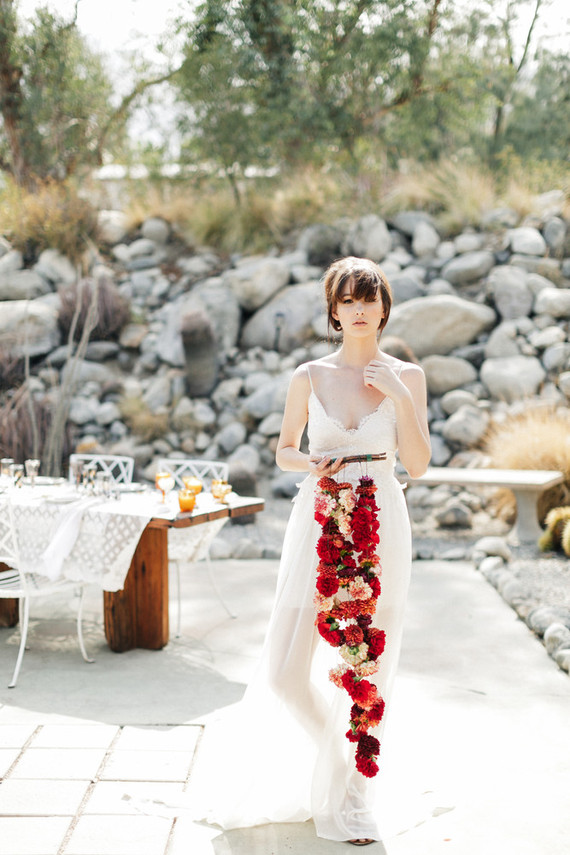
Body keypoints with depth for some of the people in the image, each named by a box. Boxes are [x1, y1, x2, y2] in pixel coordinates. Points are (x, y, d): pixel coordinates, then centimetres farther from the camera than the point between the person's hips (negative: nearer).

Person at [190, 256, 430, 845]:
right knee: (287, 673, -5)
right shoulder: (309, 377, 4)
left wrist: (400, 396, -10)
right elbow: (284, 452, 13)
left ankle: (351, 790, 24)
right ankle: (335, 756, 25)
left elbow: (418, 464, -1)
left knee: (368, 673, 3)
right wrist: (312, 464, -8)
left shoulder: (406, 377, 4)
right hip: (318, 525, 0)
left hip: (380, 526, 0)